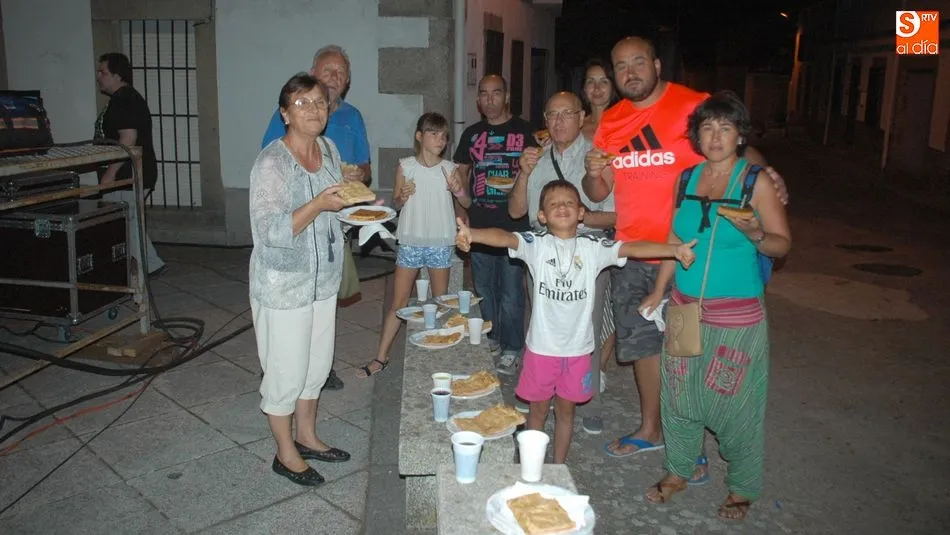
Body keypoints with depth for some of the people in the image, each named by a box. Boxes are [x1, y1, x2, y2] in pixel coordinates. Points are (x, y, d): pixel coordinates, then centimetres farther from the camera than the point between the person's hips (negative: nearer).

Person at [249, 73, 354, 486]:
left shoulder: (328, 149, 4)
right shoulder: (271, 163, -19)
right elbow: (271, 231, -25)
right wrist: (319, 204, -33)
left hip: (323, 279, 8)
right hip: (283, 285, -7)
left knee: (317, 364, 19)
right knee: (287, 371, 6)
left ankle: (307, 437, 39)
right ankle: (286, 453, 26)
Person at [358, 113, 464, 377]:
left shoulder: (449, 168, -2)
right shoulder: (405, 166, -2)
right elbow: (395, 202, 6)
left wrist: (459, 190, -15)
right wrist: (402, 197, -15)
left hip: (440, 243, 1)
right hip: (410, 242, 0)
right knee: (399, 301, 4)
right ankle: (381, 357, 13)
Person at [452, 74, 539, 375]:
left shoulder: (523, 131, 1)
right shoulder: (472, 134, 12)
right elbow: (461, 172, 19)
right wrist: (463, 197, 5)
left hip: (513, 222, -4)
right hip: (479, 223, 5)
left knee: (511, 290, -1)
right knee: (483, 287, 13)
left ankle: (511, 349, 11)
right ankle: (491, 341, 29)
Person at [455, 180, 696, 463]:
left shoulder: (593, 247, -3)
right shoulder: (536, 244, -8)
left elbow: (633, 248, -12)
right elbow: (504, 237, -26)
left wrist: (674, 249, -25)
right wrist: (472, 234, -45)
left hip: (577, 347, 2)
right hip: (542, 345, -1)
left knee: (566, 409, 17)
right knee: (538, 407, 14)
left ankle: (559, 466, 35)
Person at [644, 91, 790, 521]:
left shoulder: (757, 182, -6)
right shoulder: (687, 178, 6)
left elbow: (783, 244, -6)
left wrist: (752, 233, -24)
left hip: (737, 316, -4)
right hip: (685, 308, 4)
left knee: (735, 403, 4)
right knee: (678, 394, 12)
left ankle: (742, 489, 25)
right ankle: (677, 473, 32)